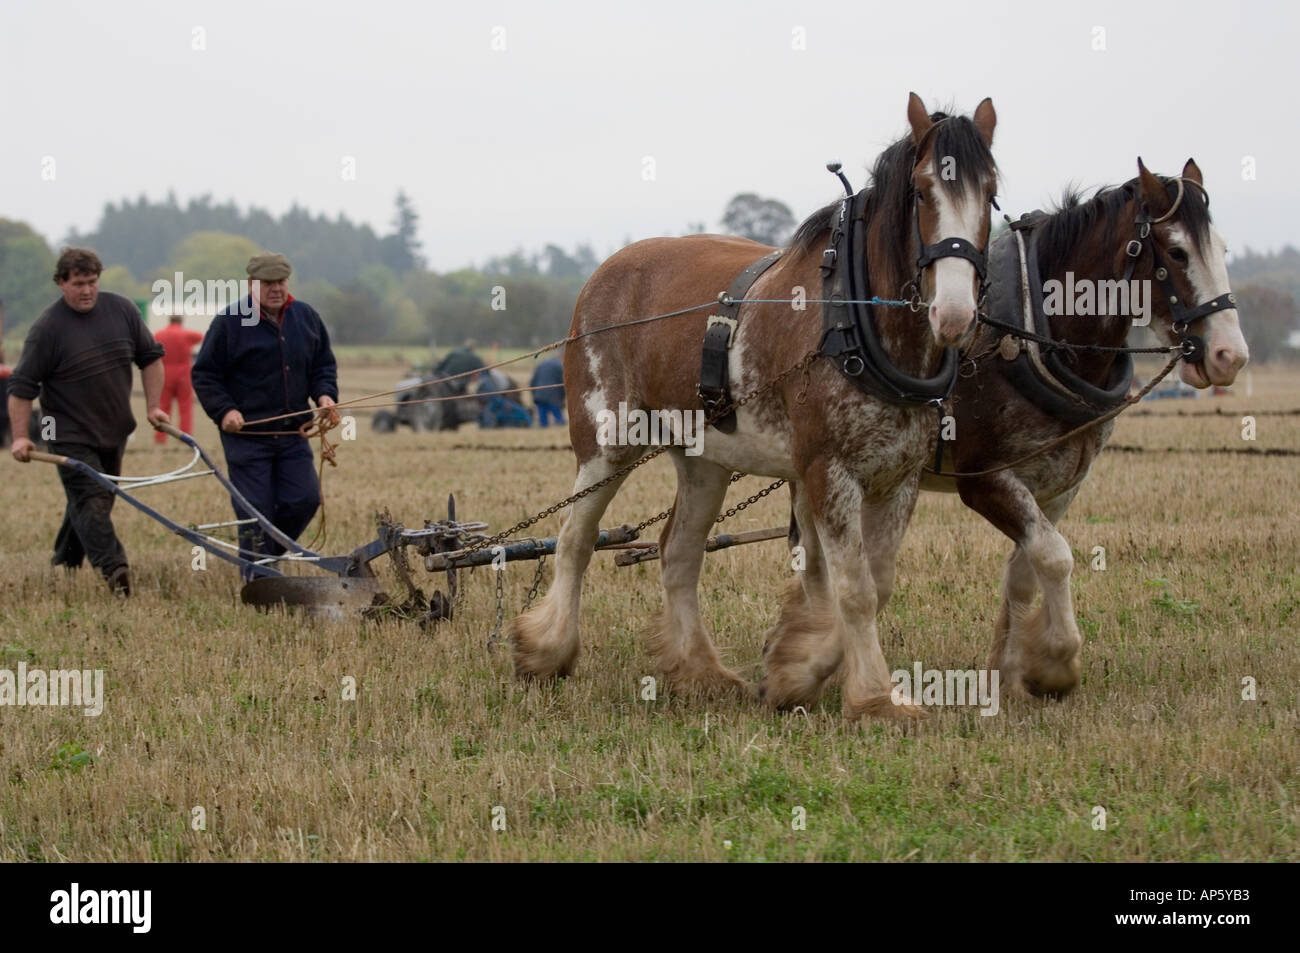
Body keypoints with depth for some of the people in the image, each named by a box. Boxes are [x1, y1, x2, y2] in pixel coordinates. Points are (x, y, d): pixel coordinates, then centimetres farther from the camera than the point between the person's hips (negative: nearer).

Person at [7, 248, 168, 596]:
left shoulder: (122, 310, 0)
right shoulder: (48, 327, -14)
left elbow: (150, 357, 12)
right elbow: (22, 385, -11)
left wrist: (153, 406, 5)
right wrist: (20, 436, -16)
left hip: (114, 433, 6)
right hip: (71, 434, -6)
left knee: (93, 500, 14)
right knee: (92, 502, -15)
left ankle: (65, 563, 29)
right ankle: (114, 569, -26)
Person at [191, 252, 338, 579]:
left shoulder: (307, 318, 9)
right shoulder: (229, 322, -6)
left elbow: (324, 365, 20)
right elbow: (204, 374, -2)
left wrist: (324, 394, 0)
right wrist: (224, 411, -15)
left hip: (293, 433, 5)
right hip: (247, 434, -5)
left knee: (303, 500, -1)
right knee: (256, 511, -5)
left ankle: (269, 553, 21)